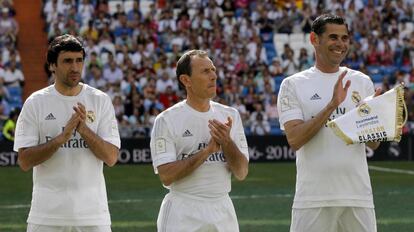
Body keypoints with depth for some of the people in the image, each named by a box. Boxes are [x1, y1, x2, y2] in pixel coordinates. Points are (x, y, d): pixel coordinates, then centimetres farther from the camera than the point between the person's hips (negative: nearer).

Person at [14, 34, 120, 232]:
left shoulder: (100, 101, 4)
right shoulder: (35, 103, 1)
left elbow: (111, 158, -2)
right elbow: (24, 162, -6)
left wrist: (84, 129, -17)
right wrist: (62, 137, -18)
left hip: (93, 215, 1)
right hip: (47, 214, -1)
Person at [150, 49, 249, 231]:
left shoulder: (230, 115, 8)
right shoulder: (167, 120, -4)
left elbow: (241, 173, 4)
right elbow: (166, 176, -13)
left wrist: (226, 142, -13)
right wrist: (207, 150, -17)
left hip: (223, 210, 4)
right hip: (183, 214, -4)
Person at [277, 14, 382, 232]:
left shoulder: (361, 82, 10)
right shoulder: (293, 85, 2)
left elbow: (373, 144, 7)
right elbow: (294, 140, -10)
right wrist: (332, 105, -17)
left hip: (358, 196, 3)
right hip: (313, 199, -2)